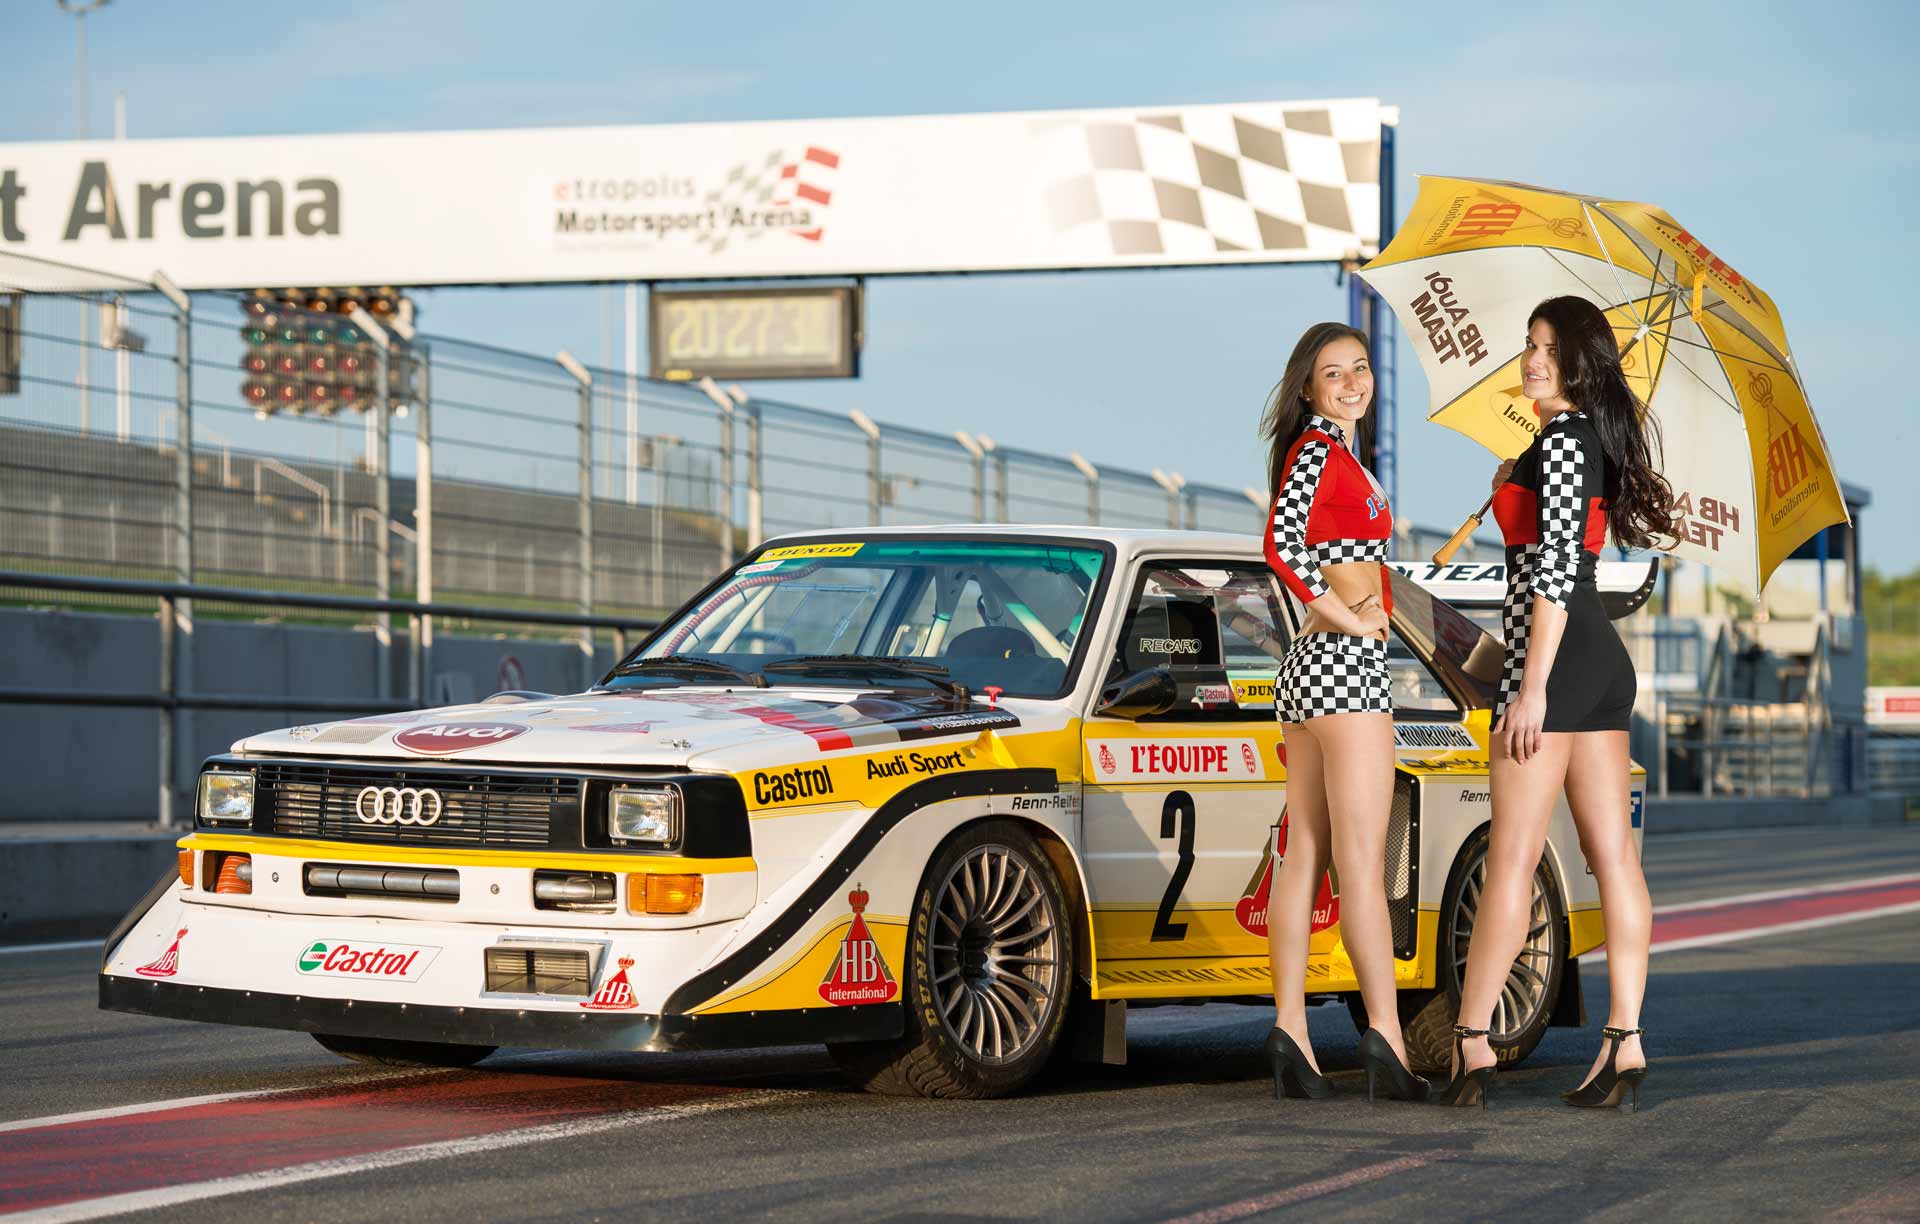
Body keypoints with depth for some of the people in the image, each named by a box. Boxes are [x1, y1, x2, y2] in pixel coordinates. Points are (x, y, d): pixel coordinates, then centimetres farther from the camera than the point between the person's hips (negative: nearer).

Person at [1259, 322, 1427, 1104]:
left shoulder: (1338, 455, 20)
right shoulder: (1318, 448, -9)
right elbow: (1281, 542, -23)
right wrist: (1345, 616, -15)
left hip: (1310, 663, 10)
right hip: (1347, 660, -10)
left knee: (1304, 856, 5)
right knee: (1362, 859, -13)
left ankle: (1291, 1041, 3)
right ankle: (1386, 1042, -16)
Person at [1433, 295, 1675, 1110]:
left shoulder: (1560, 441, -11)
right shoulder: (1597, 439, 18)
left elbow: (1556, 567, -19)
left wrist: (1531, 686, -21)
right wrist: (1513, 491, 17)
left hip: (1555, 660, -10)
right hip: (1605, 662, 10)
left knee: (1512, 857, -7)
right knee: (1612, 854, 2)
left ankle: (1472, 1043, -5)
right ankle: (1625, 1042, -1)